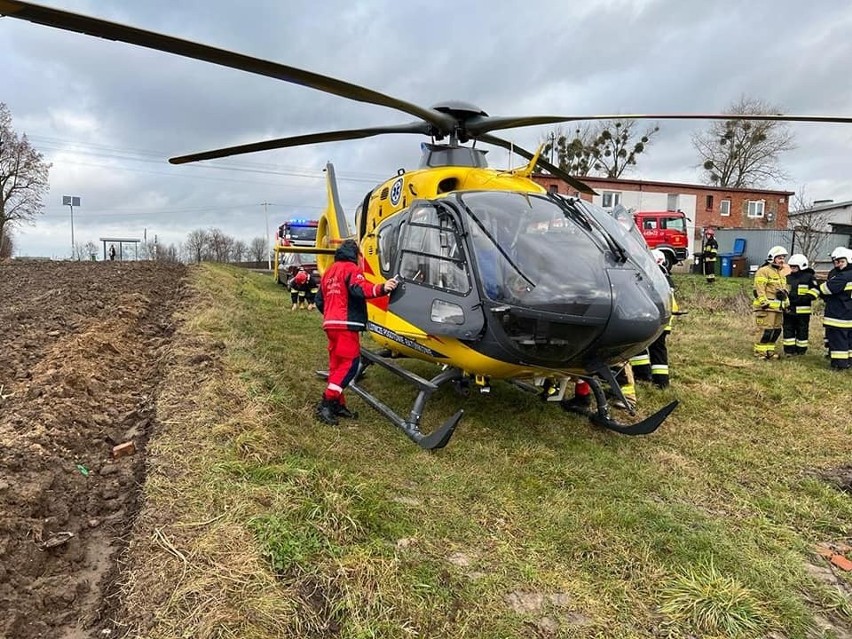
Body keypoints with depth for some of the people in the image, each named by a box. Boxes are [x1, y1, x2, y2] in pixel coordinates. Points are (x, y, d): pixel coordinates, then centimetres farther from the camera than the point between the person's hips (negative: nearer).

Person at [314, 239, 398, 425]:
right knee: (350, 363, -9)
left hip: (330, 324, 9)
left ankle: (337, 404, 15)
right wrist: (381, 288, -33)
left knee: (336, 363, 12)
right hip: (346, 325, -9)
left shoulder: (329, 271, 22)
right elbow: (359, 289, -23)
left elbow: (319, 300, 24)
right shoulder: (351, 268, -2)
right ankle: (326, 403, -15)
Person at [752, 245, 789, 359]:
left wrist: (787, 303, 21)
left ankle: (769, 350, 21)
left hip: (778, 307, 9)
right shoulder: (763, 271, -9)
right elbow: (759, 289, -16)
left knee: (776, 330, 11)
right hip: (766, 307, -9)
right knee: (765, 330, -10)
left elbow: (784, 290, 27)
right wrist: (764, 303, -20)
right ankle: (759, 351, -1)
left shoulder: (781, 273, 20)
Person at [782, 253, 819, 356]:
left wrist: (803, 299, -20)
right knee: (788, 330, 5)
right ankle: (789, 350, 12)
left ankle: (801, 350, 13)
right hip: (789, 310, 5)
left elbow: (815, 291, -10)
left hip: (803, 310, -5)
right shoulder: (788, 277, 12)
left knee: (802, 331, 4)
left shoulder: (809, 277, -4)